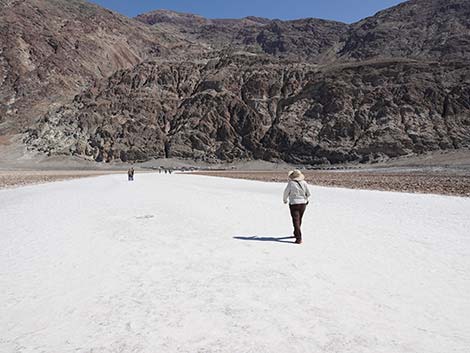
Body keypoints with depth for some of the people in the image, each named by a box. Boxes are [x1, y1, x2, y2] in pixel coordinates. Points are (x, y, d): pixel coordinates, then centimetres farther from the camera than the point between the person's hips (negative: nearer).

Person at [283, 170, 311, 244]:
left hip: (294, 204, -5)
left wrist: (285, 200, 16)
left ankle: (299, 238, -9)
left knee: (296, 221, -3)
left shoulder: (291, 183, -15)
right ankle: (296, 233, 41)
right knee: (299, 220, 22)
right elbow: (308, 194, 3)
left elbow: (286, 193, -4)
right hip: (303, 204, 5)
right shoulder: (304, 183, -4)